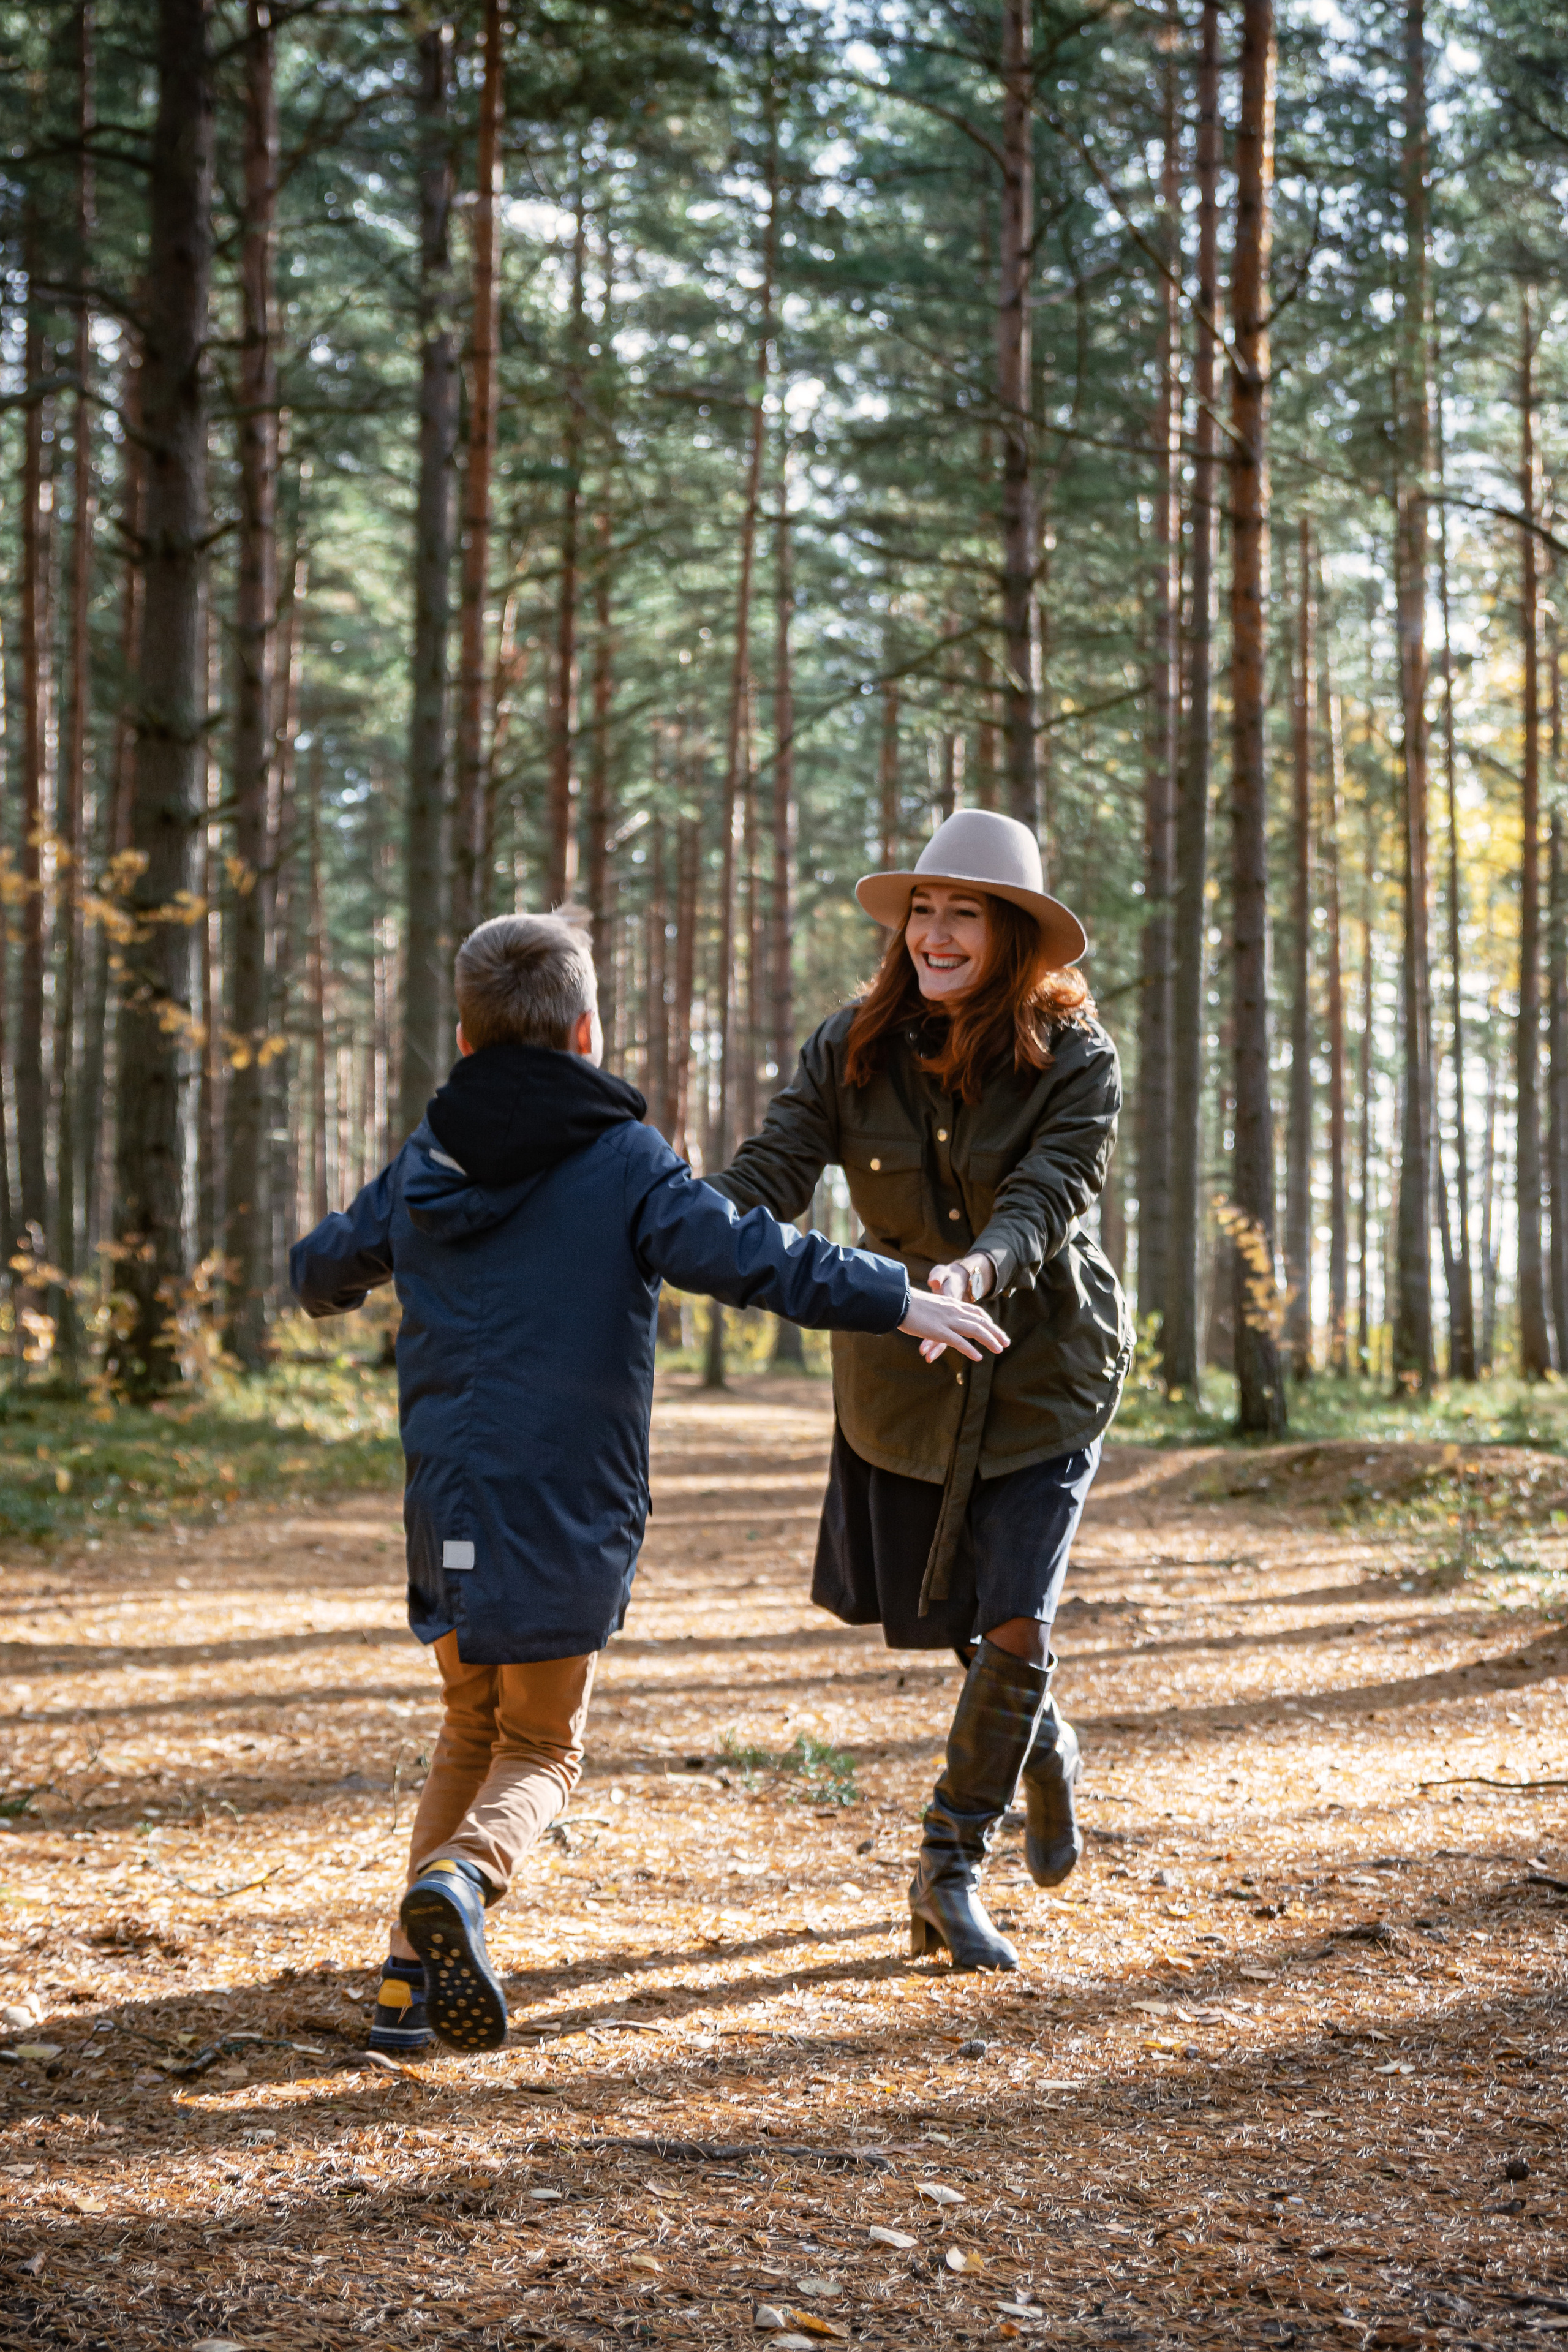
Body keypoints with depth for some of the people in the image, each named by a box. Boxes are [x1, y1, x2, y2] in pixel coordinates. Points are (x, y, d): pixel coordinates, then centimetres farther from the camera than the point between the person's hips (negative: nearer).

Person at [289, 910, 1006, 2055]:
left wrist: (332, 1280, 47)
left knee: (471, 1729, 22)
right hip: (566, 1520, -4)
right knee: (540, 1748, 11)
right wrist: (901, 1299, -13)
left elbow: (324, 1268, 23)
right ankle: (462, 1874, -20)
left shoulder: (424, 1168, 9)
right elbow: (750, 1256, -17)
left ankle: (412, 1977, 11)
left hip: (446, 1512, 4)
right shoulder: (622, 1163, -6)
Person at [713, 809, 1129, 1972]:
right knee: (921, 1616, 13)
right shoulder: (853, 1048, -9)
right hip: (899, 1370, 3)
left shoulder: (1076, 1061, -16)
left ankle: (951, 1872, 6)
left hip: (1044, 1367, -3)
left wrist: (979, 1268, -51)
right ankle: (1044, 1745, 45)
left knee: (1017, 1625, -12)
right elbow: (774, 1169, -18)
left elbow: (1046, 1200, -29)